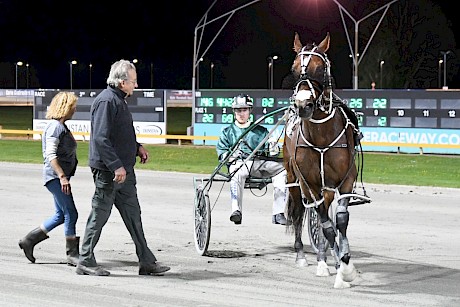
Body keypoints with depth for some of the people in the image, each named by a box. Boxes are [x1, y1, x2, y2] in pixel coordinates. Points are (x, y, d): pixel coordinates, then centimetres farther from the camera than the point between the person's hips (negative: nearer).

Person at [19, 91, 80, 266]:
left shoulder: (61, 126, 17)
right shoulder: (55, 127, -14)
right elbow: (51, 155, -22)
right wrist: (62, 176, -26)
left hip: (59, 177, 10)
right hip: (55, 177, -10)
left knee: (60, 215, 13)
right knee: (71, 214, -9)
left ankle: (29, 240, 20)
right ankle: (72, 254, -5)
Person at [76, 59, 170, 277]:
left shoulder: (119, 100, 16)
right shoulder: (106, 101, -16)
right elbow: (100, 138, -23)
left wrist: (137, 147, 14)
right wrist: (116, 166, -25)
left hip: (123, 170, 10)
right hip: (108, 171, -10)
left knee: (133, 214, 10)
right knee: (99, 215, -1)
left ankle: (146, 262, 13)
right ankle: (86, 262, 8)